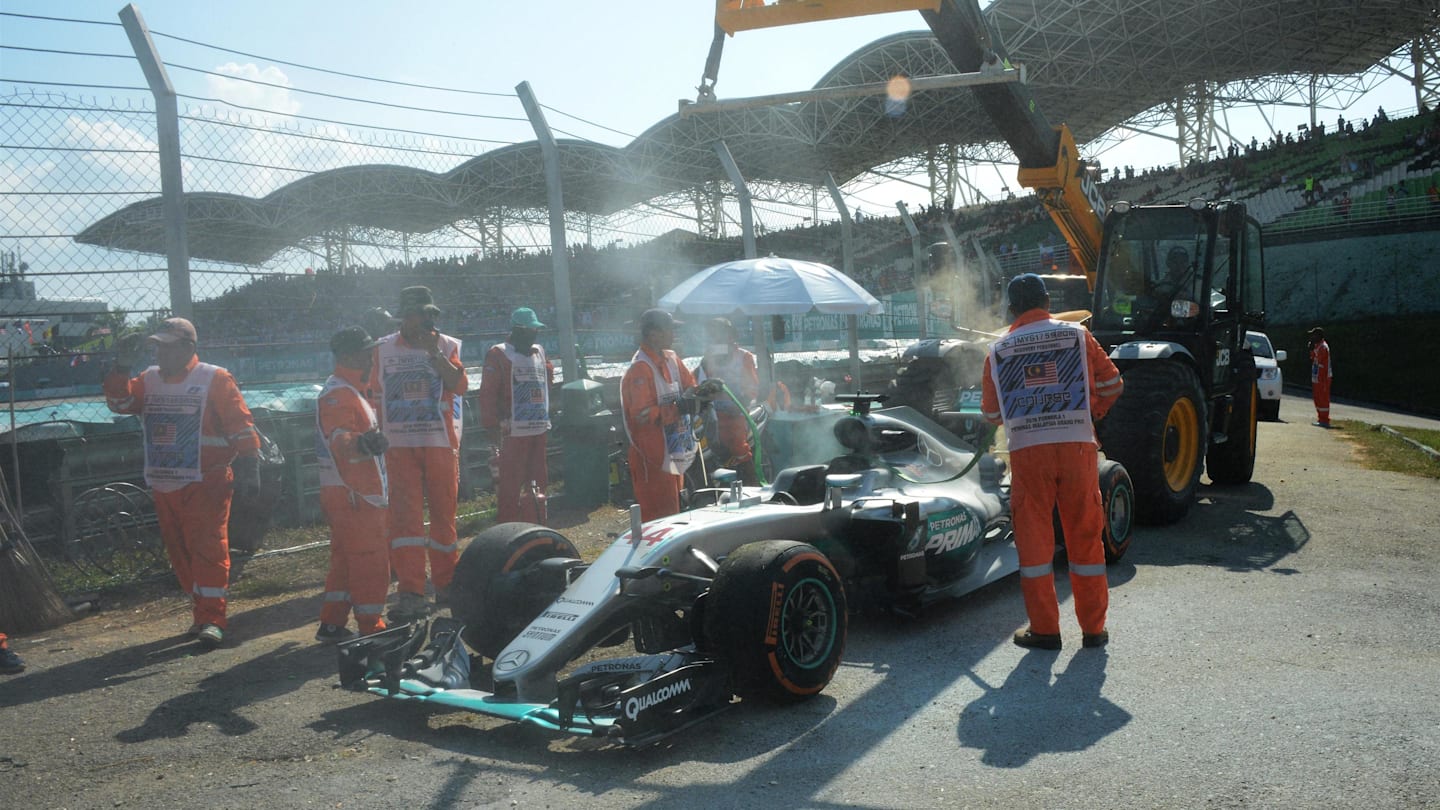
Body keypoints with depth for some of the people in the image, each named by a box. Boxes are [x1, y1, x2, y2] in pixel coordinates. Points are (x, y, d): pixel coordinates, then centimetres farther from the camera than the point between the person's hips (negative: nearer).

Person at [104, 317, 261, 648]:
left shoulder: (215, 379, -6)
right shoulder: (150, 380, 12)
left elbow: (242, 428, -8)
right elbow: (119, 401, 3)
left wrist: (248, 470, -12)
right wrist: (121, 367, -9)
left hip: (206, 485, -6)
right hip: (164, 485, 6)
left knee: (208, 549, -9)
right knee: (179, 552, 10)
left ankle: (211, 619, -8)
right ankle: (201, 613, 21)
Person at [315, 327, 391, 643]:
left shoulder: (352, 391, 18)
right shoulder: (337, 395, -17)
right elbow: (338, 438, -34)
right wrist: (360, 442, -53)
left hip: (364, 492, 11)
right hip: (352, 495, -11)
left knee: (346, 560, 16)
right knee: (370, 561, -7)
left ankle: (331, 625, 23)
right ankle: (372, 629, -2)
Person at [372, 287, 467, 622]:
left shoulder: (446, 346, 5)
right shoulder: (384, 349, 7)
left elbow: (459, 386, -10)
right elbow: (374, 395, 9)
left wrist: (434, 352, -16)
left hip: (441, 443, 0)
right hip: (399, 444, 0)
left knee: (443, 513, 7)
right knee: (405, 516, -8)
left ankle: (445, 583, 21)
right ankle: (411, 592, -10)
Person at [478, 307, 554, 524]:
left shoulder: (539, 352, 14)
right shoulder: (498, 355, -7)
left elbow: (548, 382, 24)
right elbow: (488, 394, -11)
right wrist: (492, 426, -15)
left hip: (539, 430, 7)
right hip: (513, 432, -7)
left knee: (537, 482, 13)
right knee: (510, 485, -3)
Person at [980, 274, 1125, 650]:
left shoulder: (998, 350, 7)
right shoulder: (1076, 334, 6)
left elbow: (991, 413, 10)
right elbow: (1111, 383, 8)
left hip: (1027, 450, 0)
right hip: (1077, 446, 1)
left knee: (1034, 538, 8)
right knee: (1085, 535, 10)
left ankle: (1044, 629, 11)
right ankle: (1093, 627, 17)